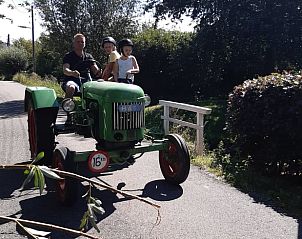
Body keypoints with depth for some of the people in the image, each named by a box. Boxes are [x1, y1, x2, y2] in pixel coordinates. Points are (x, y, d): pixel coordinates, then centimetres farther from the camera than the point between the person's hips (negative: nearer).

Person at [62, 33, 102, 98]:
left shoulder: (88, 57, 18)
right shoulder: (68, 56, 7)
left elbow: (95, 70, 4)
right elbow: (65, 70, -10)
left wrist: (98, 72, -22)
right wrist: (72, 73, -34)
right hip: (72, 80, -3)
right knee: (71, 88, -39)